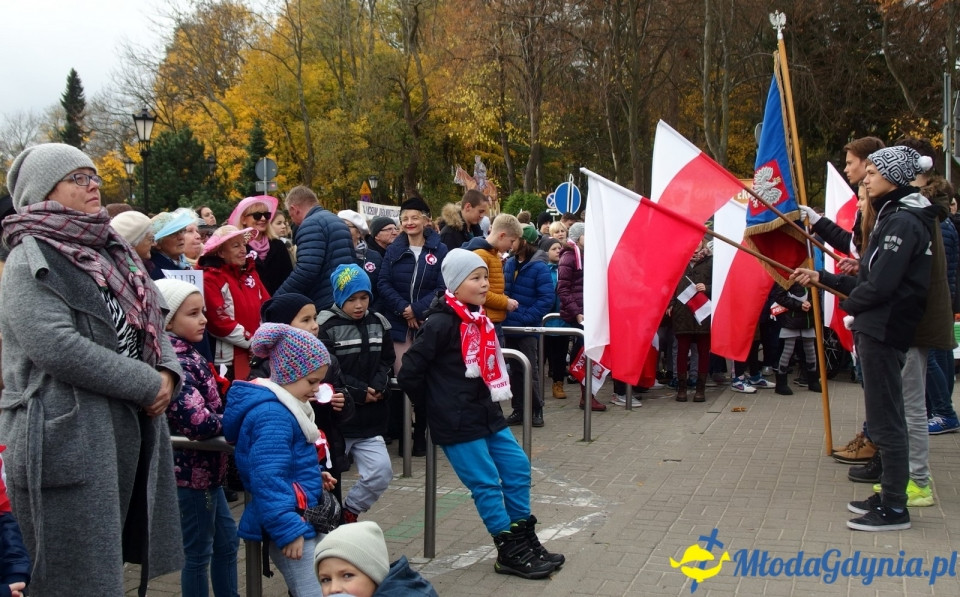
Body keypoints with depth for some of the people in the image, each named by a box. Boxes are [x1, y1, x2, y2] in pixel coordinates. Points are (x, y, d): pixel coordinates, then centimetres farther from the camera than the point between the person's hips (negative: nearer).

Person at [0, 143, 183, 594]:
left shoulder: (111, 252, 14)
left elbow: (150, 326, 19)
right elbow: (58, 348, -22)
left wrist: (167, 372, -3)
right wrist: (148, 384, -16)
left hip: (130, 431, 8)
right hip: (65, 439, -7)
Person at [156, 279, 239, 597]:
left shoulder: (186, 355, 9)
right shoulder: (175, 363, -22)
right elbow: (199, 422, -30)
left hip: (205, 467, 10)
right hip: (192, 471, -10)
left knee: (227, 540, 20)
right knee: (198, 553, 3)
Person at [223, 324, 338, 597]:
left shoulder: (282, 406, 12)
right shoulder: (272, 415, -22)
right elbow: (268, 479, -28)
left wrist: (315, 474, 12)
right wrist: (288, 530, -28)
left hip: (302, 519, 11)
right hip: (292, 524, -11)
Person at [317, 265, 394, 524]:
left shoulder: (378, 324, 9)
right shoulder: (326, 327, -9)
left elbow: (387, 361, 9)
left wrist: (378, 388, -10)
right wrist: (359, 392, -14)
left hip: (370, 417, 4)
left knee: (380, 472, -4)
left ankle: (349, 511, 19)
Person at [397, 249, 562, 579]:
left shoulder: (480, 319, 8)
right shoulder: (440, 324, -18)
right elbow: (408, 373, -17)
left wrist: (490, 403, 12)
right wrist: (436, 406, -6)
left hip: (486, 413, 8)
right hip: (457, 422, -8)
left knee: (517, 467, 11)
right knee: (486, 483, -2)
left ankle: (525, 539, 25)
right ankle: (510, 552, 12)